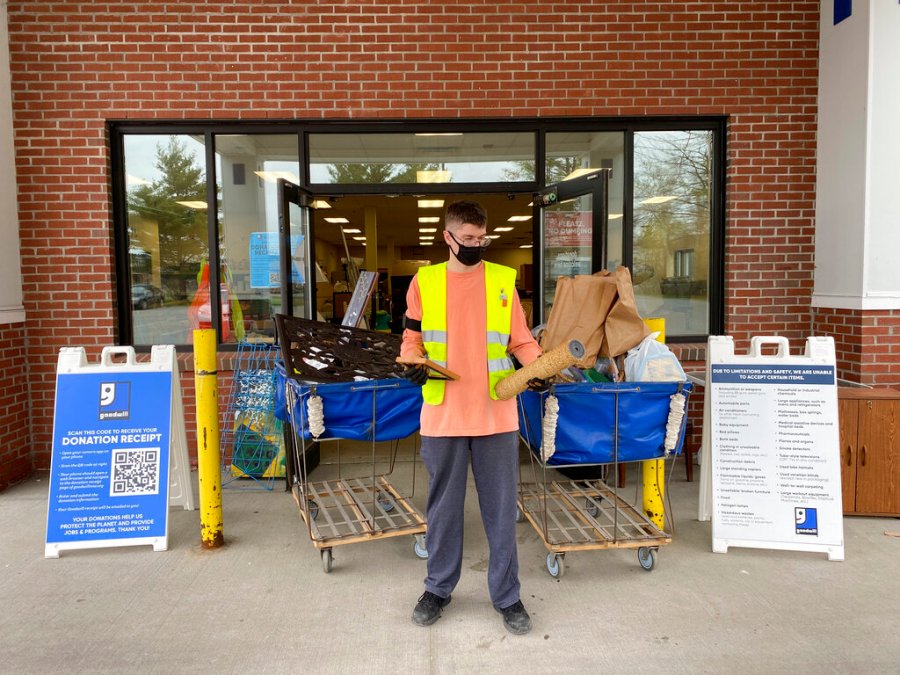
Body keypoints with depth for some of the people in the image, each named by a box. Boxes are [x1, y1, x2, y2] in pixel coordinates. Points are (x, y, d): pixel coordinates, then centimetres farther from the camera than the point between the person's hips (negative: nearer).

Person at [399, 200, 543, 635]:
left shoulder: (502, 280, 3)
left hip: (496, 413, 0)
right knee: (443, 505, 14)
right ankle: (439, 588, 32)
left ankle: (506, 595, 23)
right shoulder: (425, 281, 3)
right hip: (442, 414, 1)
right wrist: (412, 363, -11)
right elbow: (412, 338, 10)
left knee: (500, 507, 8)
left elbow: (520, 341, 5)